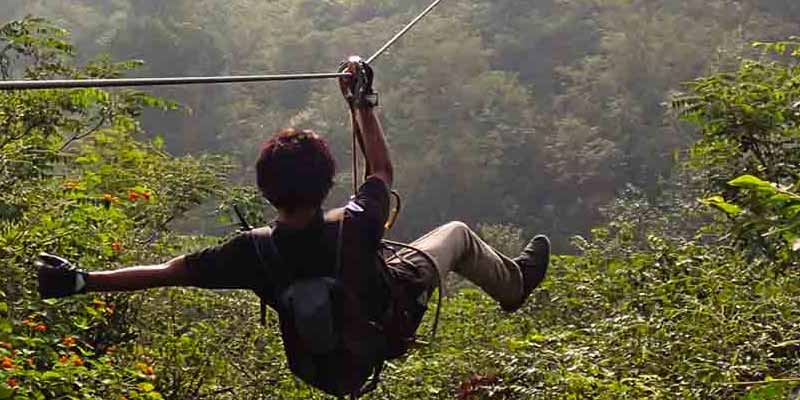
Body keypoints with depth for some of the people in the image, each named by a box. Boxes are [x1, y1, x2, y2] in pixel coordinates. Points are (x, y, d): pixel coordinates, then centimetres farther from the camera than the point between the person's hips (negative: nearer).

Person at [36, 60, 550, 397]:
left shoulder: (255, 251, -34)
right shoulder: (353, 226, -39)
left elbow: (169, 271, -31)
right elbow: (383, 170, -18)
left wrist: (80, 281, -26)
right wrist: (362, 102, -9)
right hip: (390, 318, -3)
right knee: (458, 233, 17)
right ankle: (514, 282, 47)